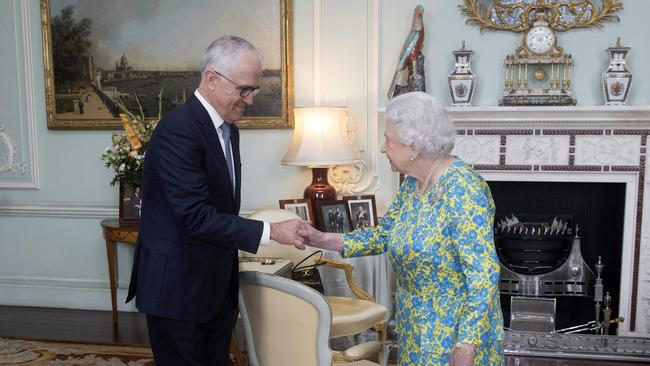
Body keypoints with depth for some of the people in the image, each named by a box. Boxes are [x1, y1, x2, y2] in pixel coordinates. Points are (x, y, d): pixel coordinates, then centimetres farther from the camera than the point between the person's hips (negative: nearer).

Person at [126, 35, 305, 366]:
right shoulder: (178, 129, -20)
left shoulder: (227, 128, 9)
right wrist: (270, 231, -23)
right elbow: (196, 217, -25)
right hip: (178, 288, -8)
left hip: (217, 285, 8)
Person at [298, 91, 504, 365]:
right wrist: (324, 240, -3)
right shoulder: (412, 183, 0)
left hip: (457, 328, -7)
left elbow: (484, 274, -25)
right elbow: (383, 234, 7)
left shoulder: (463, 190, -24)